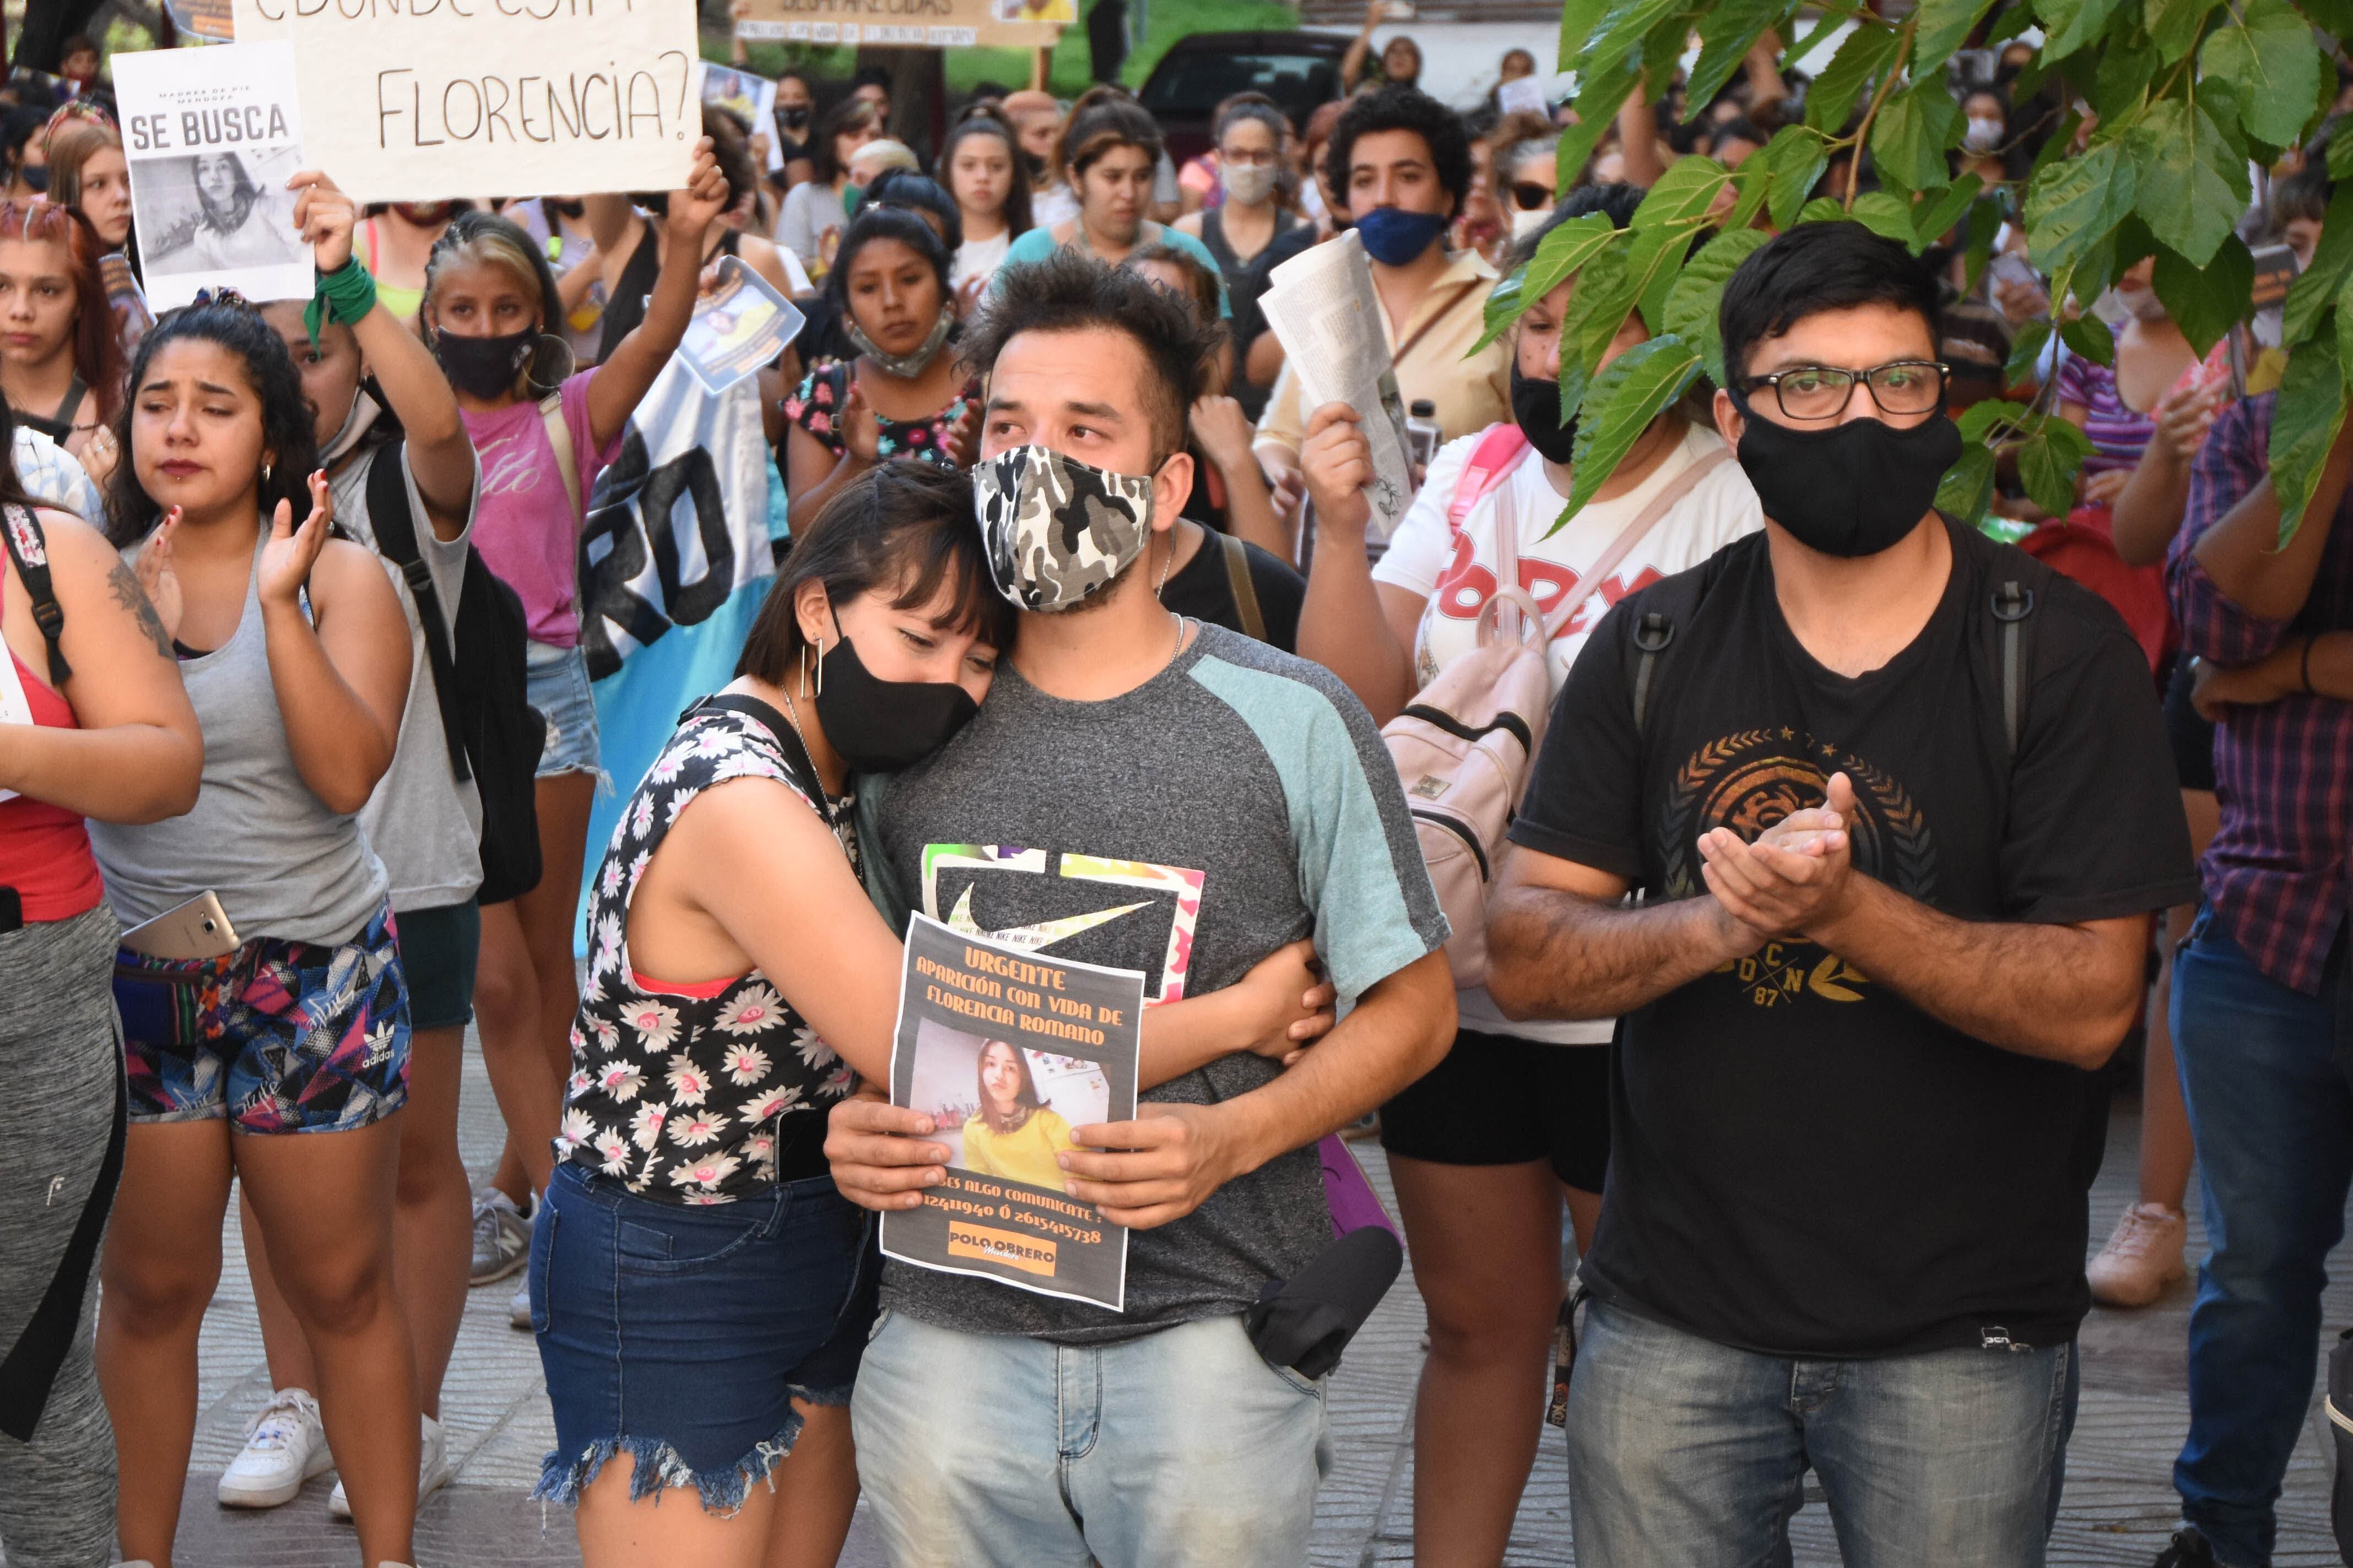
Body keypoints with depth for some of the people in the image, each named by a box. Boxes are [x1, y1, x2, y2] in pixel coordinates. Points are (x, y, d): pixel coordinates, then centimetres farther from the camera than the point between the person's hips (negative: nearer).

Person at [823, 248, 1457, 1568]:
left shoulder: (1290, 719, -4)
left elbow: (1414, 1005, -1)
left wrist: (1232, 1138, -16)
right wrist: (851, 1125, -7)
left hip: (1207, 1334, -2)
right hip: (949, 1336, 3)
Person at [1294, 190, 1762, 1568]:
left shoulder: (1739, 501, -10)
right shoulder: (1470, 476, 6)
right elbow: (1357, 702, -2)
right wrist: (1341, 528, -14)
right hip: (1449, 977, 5)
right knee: (1477, 1320, 18)